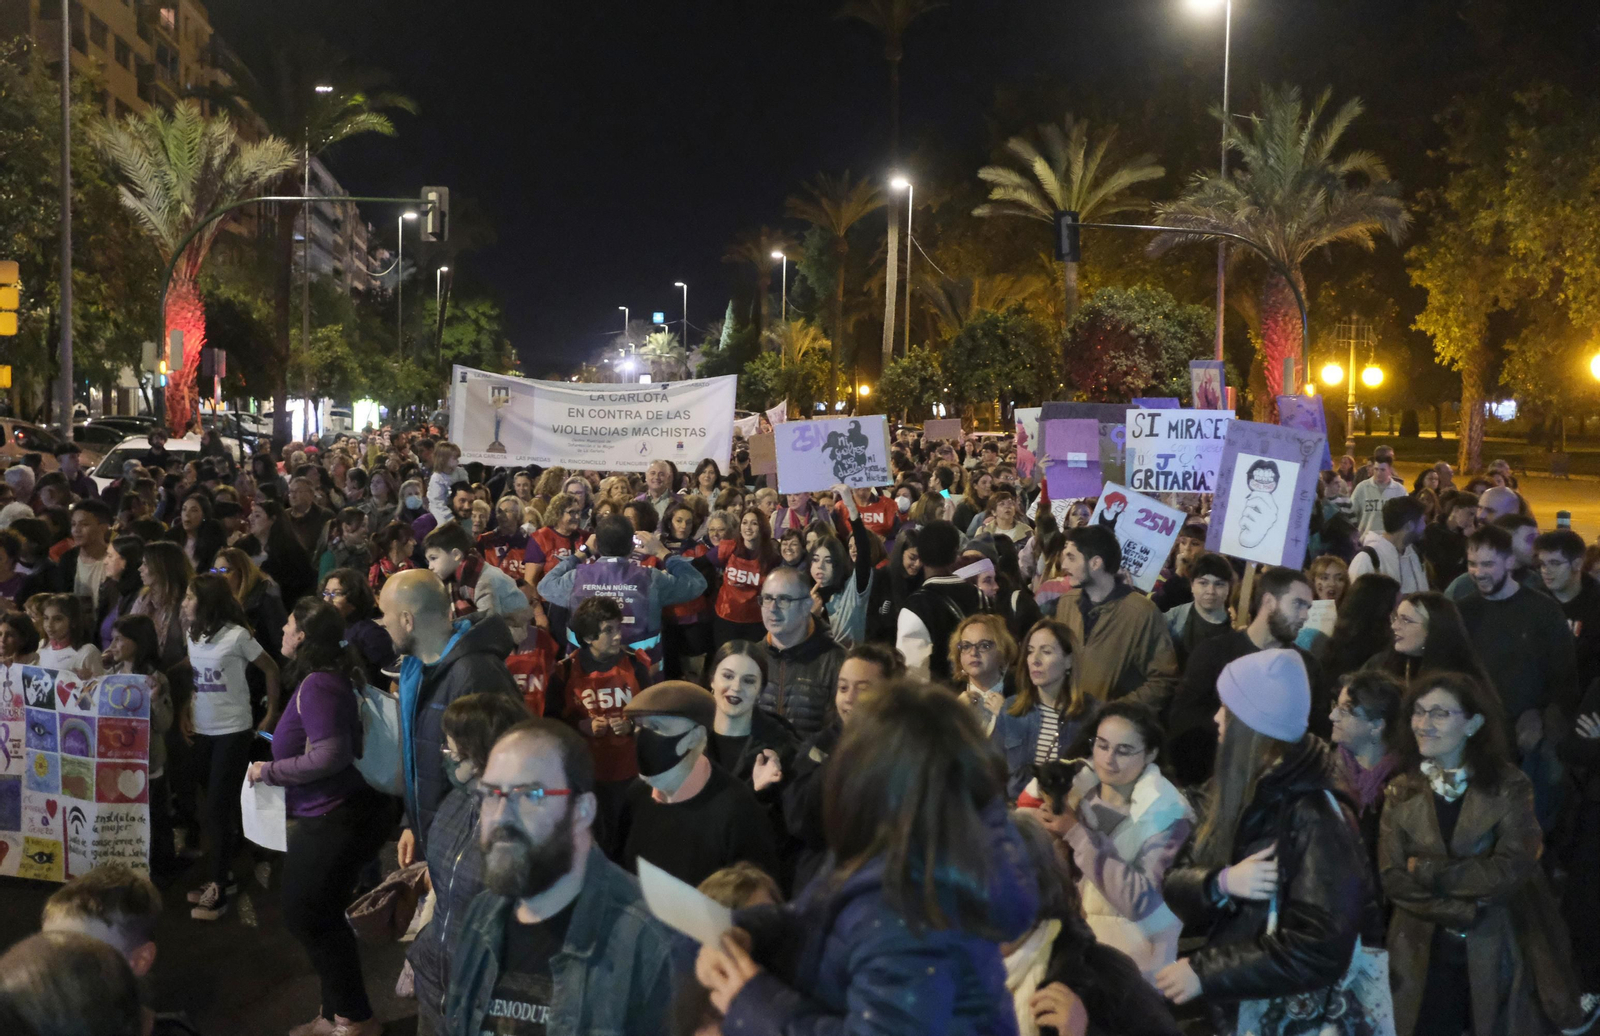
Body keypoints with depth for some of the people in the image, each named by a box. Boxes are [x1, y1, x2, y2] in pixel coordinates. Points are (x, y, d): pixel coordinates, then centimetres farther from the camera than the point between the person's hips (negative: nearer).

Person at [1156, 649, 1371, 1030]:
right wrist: (1221, 884, -19)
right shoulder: (1237, 796, 3)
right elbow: (1178, 885, 2)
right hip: (1227, 1007, 7)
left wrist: (1204, 973, -22)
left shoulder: (1313, 819, -20)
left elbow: (1319, 952, -26)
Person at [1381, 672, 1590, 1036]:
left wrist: (1428, 871, -14)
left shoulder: (1508, 786, -3)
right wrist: (1465, 912, -16)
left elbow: (1512, 870, -15)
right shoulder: (1401, 791, 3)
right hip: (1423, 956, 2)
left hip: (1495, 954, -2)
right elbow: (1392, 878, -6)